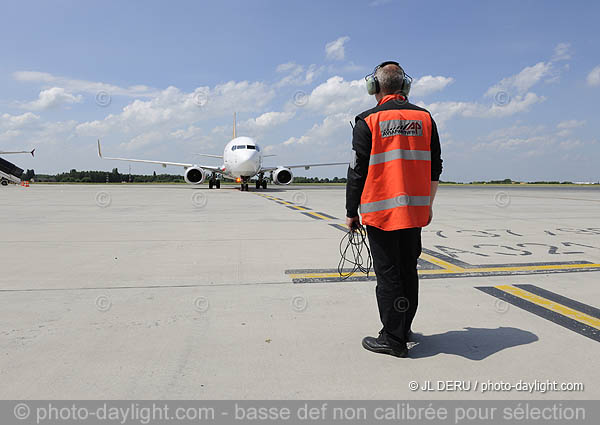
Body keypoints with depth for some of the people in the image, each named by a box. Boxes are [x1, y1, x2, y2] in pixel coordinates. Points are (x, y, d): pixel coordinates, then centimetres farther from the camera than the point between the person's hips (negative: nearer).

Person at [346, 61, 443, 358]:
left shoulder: (369, 121, -6)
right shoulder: (425, 118, 8)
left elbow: (357, 171, -7)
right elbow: (435, 168, 11)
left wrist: (351, 212, 1)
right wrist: (427, 205, 20)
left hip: (381, 211, -5)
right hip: (415, 210, 5)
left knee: (388, 274, 2)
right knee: (408, 270, 15)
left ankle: (393, 339, 11)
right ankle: (404, 329, 29)